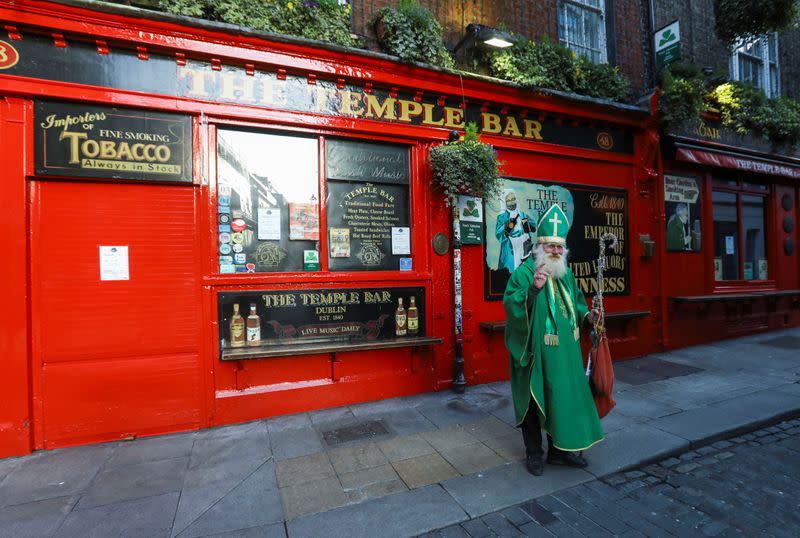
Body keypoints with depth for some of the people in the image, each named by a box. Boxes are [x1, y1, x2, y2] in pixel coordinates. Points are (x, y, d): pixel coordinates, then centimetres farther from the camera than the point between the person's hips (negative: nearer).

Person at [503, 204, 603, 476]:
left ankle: (560, 449, 36)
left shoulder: (566, 273, 10)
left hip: (565, 351, 8)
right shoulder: (525, 272, -14)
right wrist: (533, 288, -37)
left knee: (564, 397, 17)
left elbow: (575, 300, 24)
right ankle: (534, 453, 25)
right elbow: (511, 304, -24)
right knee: (535, 400, 7)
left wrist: (586, 313, 6)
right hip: (536, 352, -7)